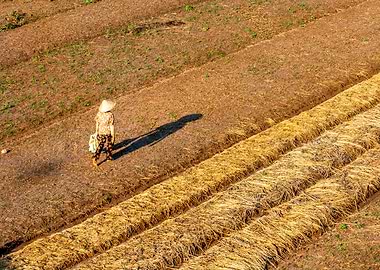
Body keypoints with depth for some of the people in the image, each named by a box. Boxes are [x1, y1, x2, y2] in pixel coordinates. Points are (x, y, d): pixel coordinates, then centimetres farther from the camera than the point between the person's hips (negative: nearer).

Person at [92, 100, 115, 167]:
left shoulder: (99, 113, -8)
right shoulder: (110, 115, -22)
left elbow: (97, 123, 3)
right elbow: (112, 126, -17)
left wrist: (97, 132, 16)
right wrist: (113, 136, -8)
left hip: (100, 133, 4)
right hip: (108, 133, -4)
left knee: (100, 146, 16)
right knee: (109, 145, 19)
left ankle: (95, 158, 4)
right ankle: (108, 157, 33)